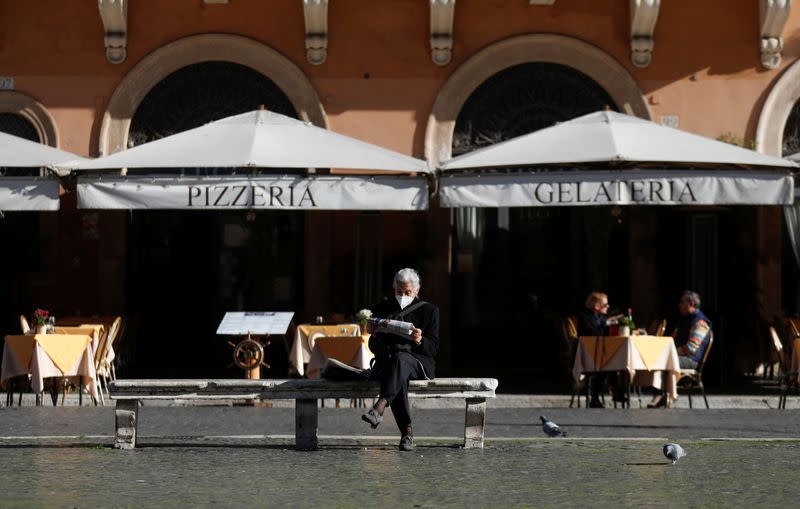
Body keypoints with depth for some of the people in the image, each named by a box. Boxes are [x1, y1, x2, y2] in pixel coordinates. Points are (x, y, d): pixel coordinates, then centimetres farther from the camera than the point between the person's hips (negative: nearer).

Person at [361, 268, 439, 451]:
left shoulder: (429, 311, 11)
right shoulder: (381, 309, 17)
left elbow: (433, 348, 5)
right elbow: (374, 348, 15)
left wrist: (419, 341, -17)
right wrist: (374, 335, -7)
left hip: (419, 362, -1)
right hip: (386, 361, 1)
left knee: (400, 359, -39)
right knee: (398, 377, -37)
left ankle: (379, 407, -57)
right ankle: (406, 432, -42)